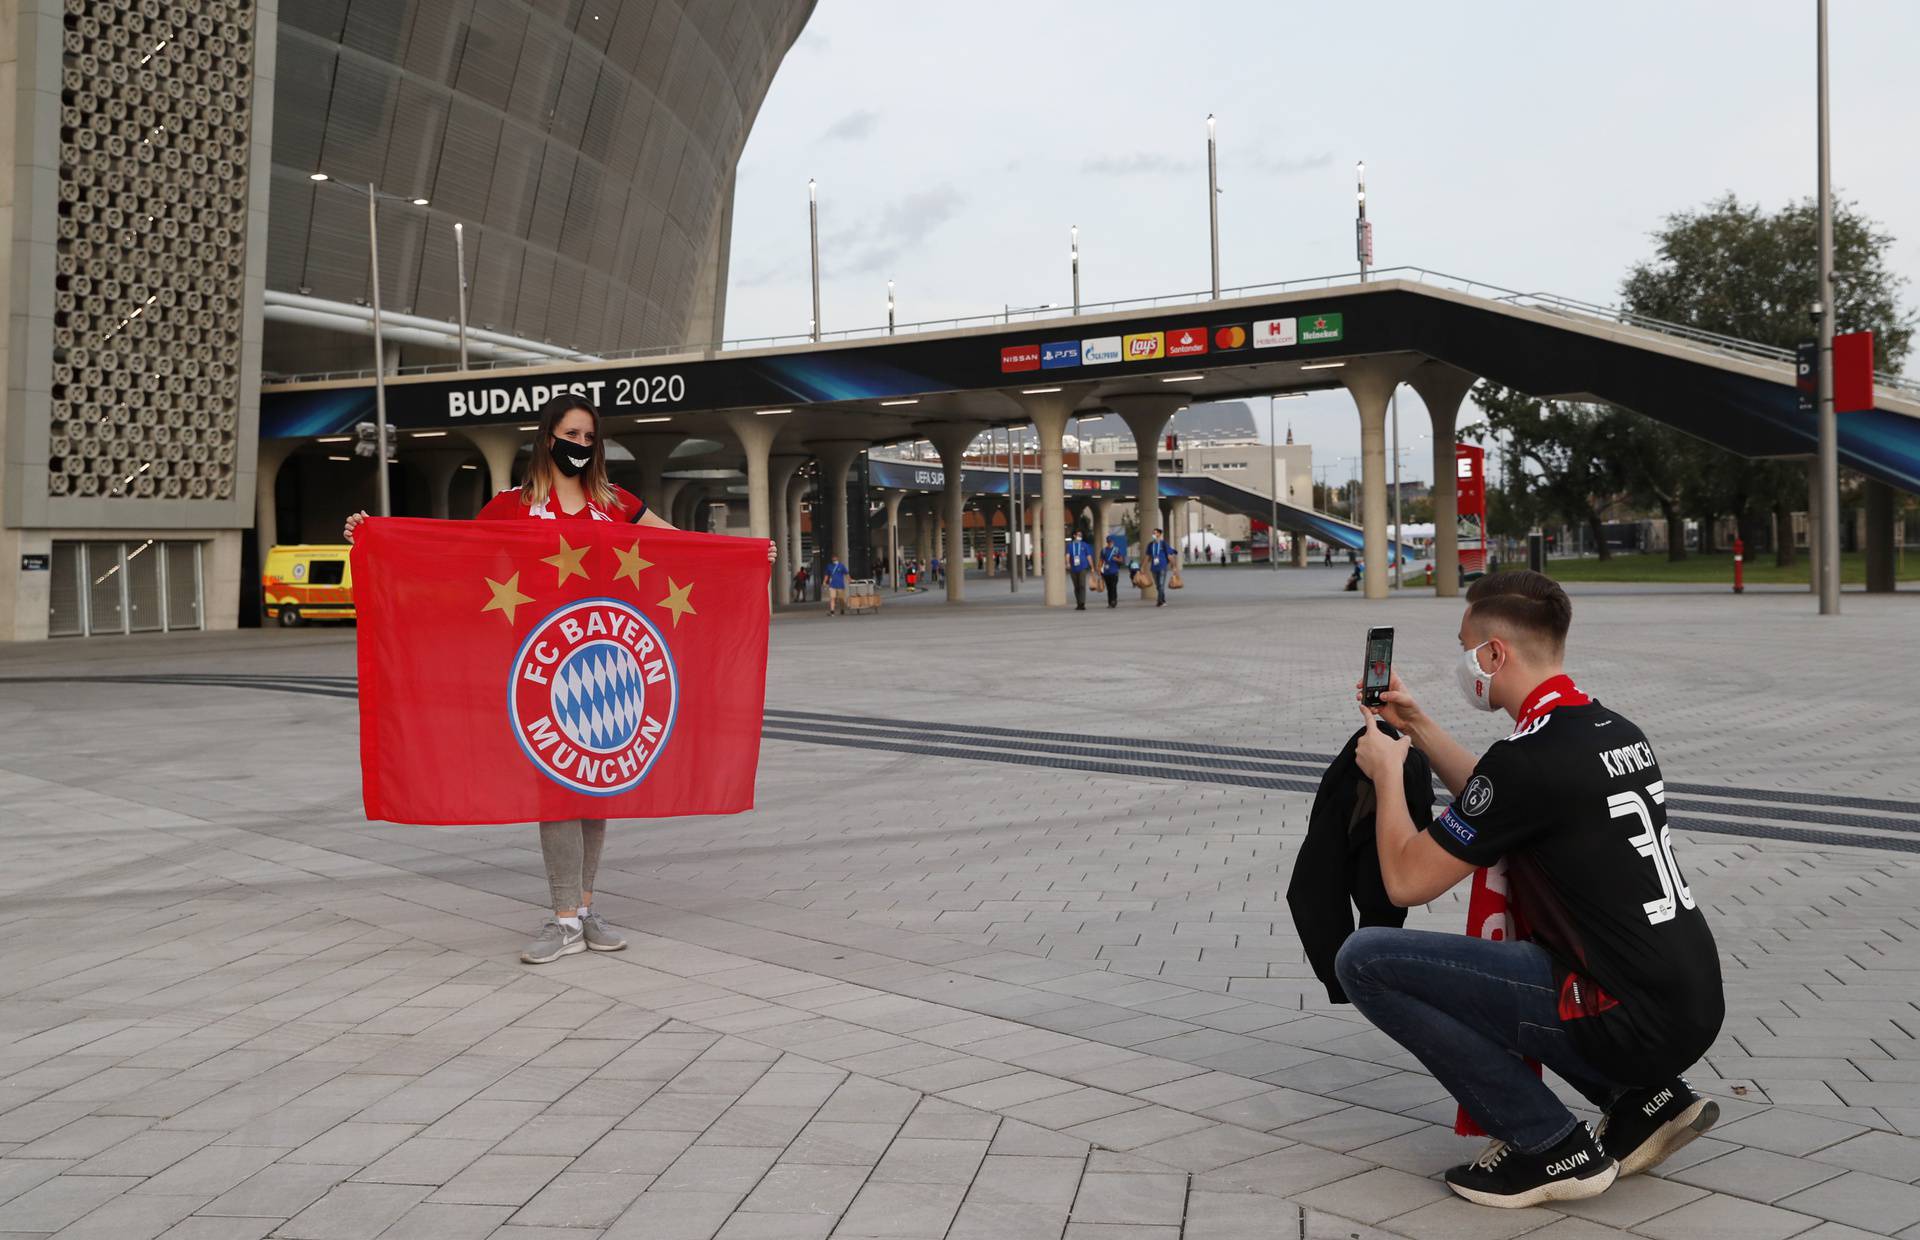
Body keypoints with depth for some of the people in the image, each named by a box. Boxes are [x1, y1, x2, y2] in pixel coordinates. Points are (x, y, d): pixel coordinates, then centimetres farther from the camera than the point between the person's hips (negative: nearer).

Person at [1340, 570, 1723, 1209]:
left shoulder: (1530, 757, -18)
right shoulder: (1615, 730, 9)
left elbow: (1407, 881, -10)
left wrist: (1386, 771, 5)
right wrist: (1417, 725, 27)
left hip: (1631, 1023, -9)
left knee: (1366, 959, -9)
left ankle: (1551, 1145, -2)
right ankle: (1646, 1098, 17)